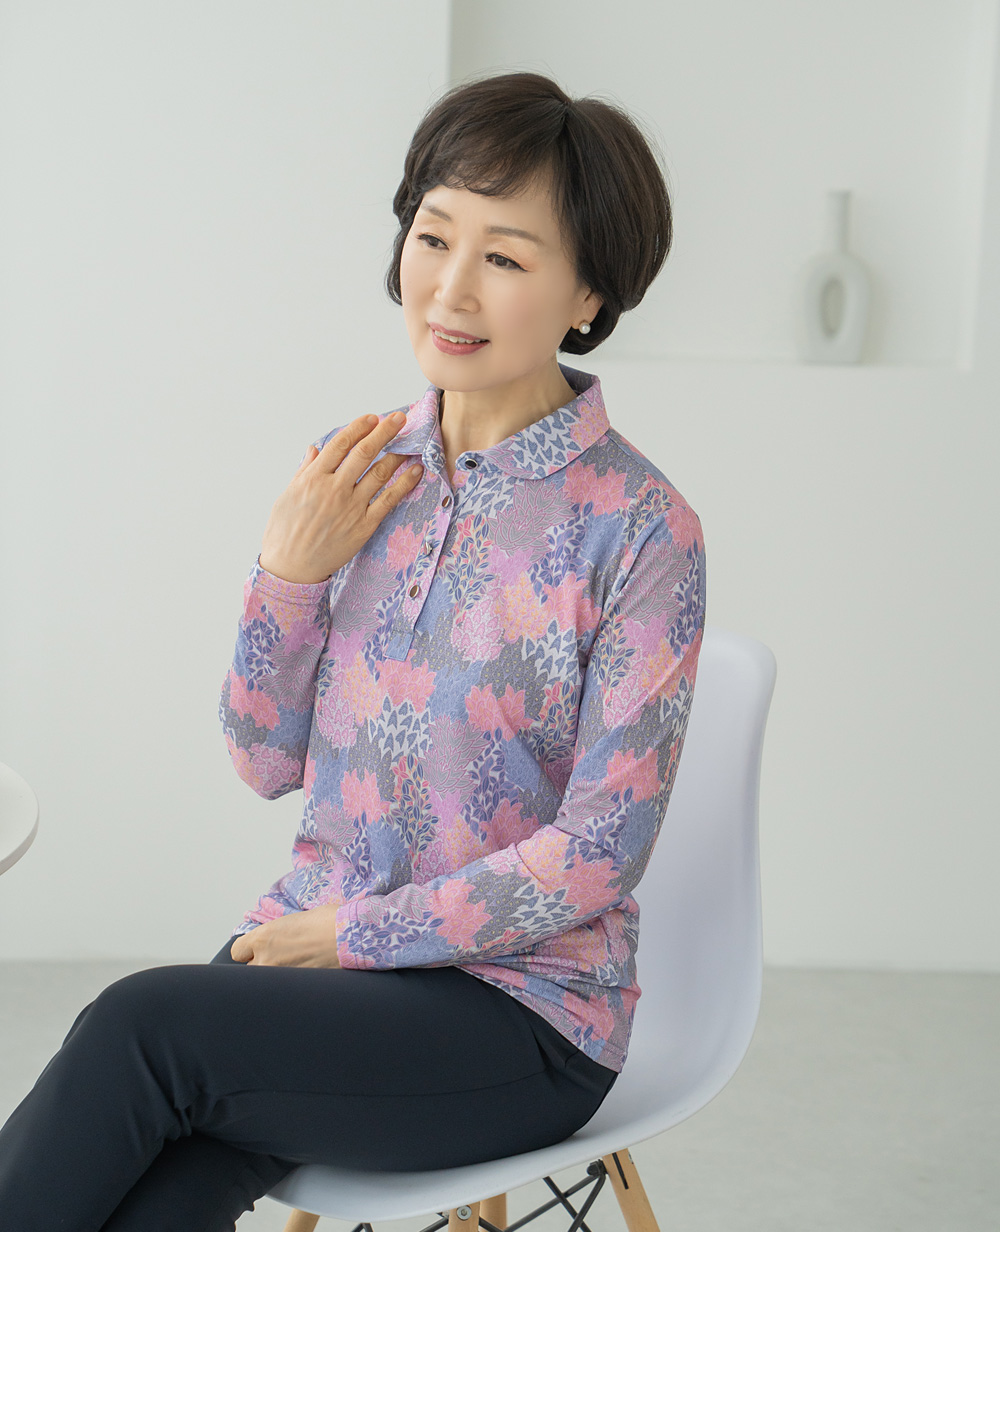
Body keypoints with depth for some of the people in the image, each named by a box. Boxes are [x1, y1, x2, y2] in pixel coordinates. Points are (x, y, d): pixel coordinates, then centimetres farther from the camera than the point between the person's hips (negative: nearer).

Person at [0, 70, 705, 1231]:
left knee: (141, 1025, -26)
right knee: (148, 1213, -25)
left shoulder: (639, 527, -11)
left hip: (523, 1006, -4)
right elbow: (269, 762, 8)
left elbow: (599, 851, -12)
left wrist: (352, 935, -11)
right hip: (309, 943, 4)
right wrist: (290, 571, -7)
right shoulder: (358, 475, 5)